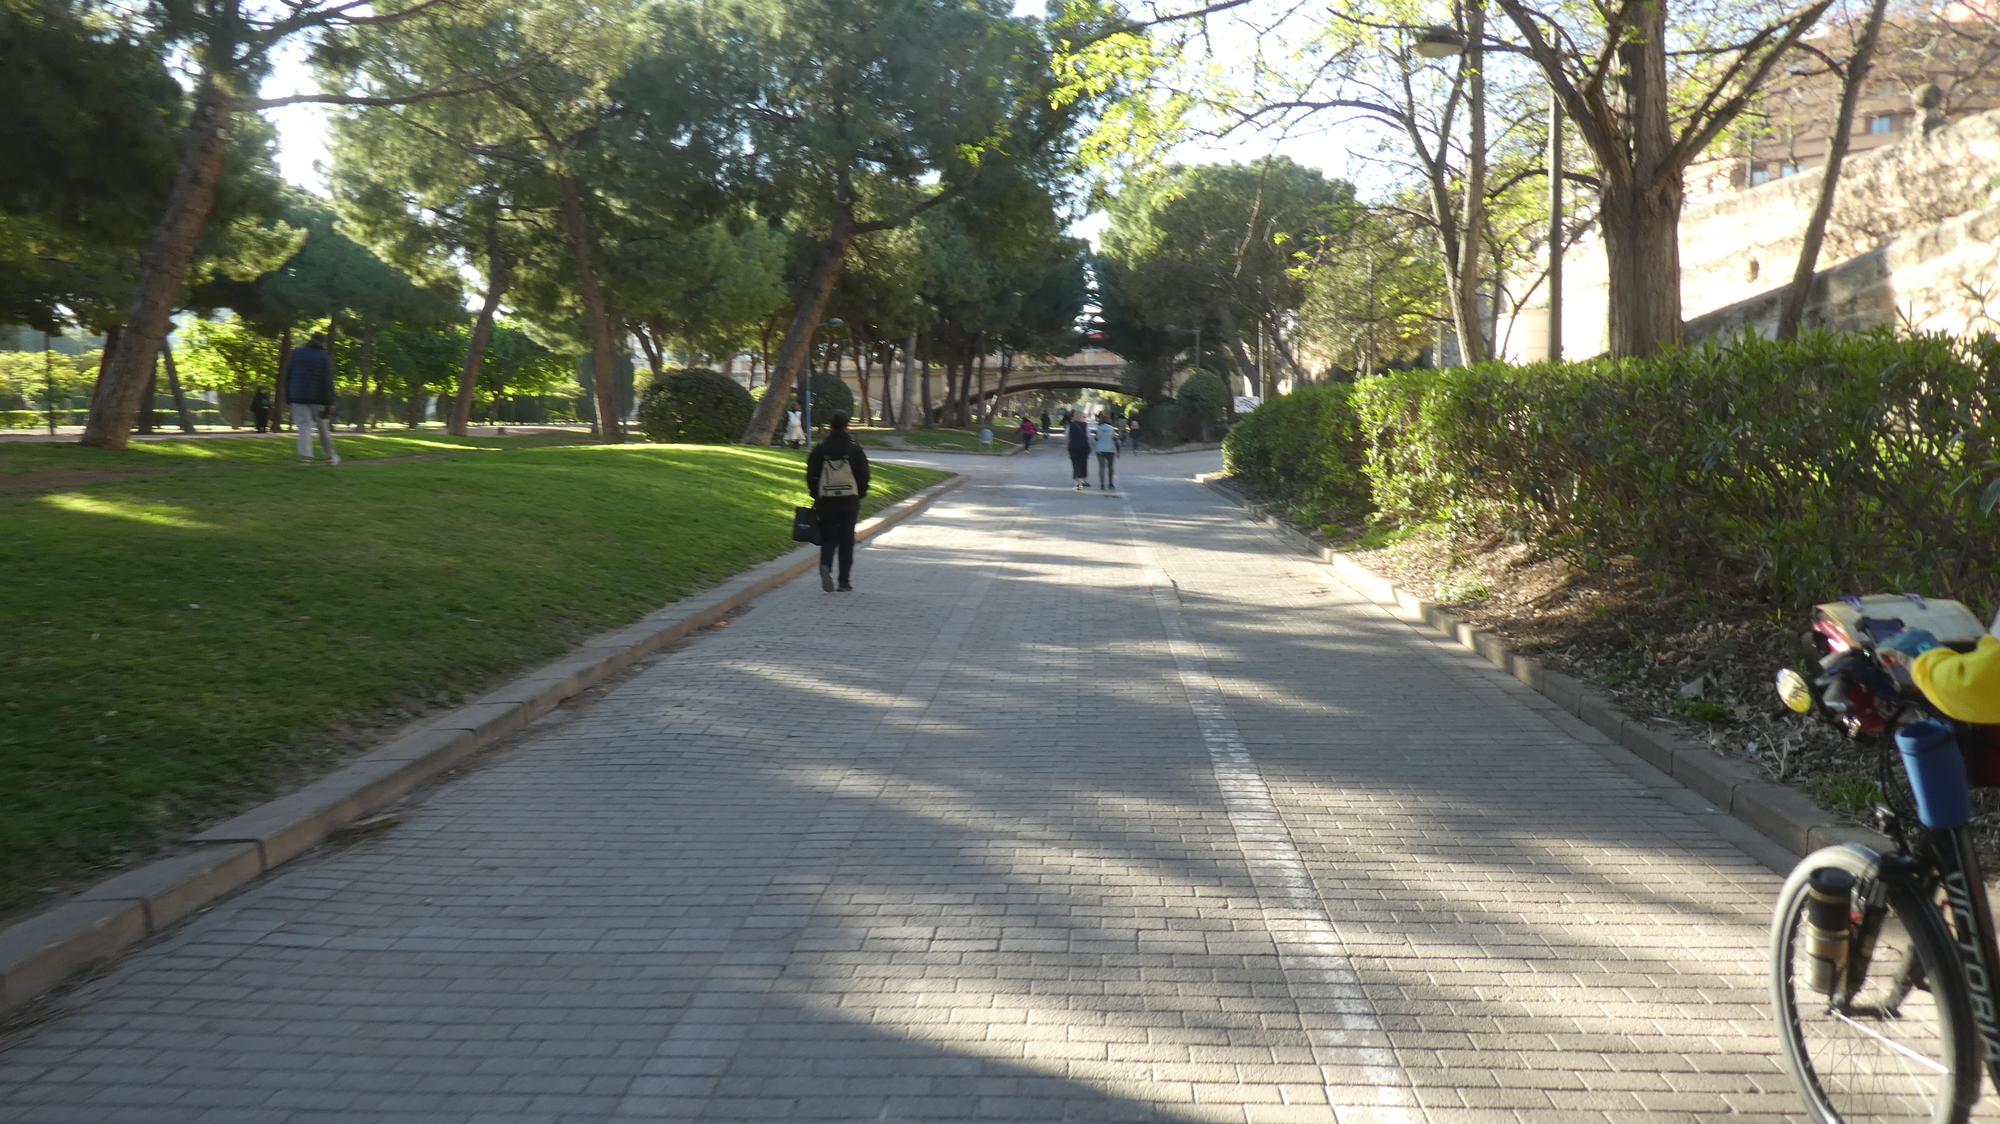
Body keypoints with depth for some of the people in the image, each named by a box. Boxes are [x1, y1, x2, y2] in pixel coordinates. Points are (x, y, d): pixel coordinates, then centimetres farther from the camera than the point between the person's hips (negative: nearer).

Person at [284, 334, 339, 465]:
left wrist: (288, 396, 15)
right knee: (323, 428, 8)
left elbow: (287, 377, 10)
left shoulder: (296, 354, 9)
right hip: (318, 399, -2)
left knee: (304, 427, -2)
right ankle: (331, 456, 15)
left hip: (298, 397, 2)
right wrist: (330, 402, -8)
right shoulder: (325, 357, -2)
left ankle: (305, 455, -17)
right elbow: (328, 382, -8)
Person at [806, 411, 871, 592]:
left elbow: (811, 476, 1)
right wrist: (859, 495, 11)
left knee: (828, 539, 9)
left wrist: (816, 496, 11)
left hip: (826, 501, 1)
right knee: (846, 541, 7)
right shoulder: (854, 448, -4)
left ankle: (825, 566, -20)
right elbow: (863, 475, -2)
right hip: (849, 501, 0)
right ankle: (844, 582, 7)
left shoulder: (820, 449, -2)